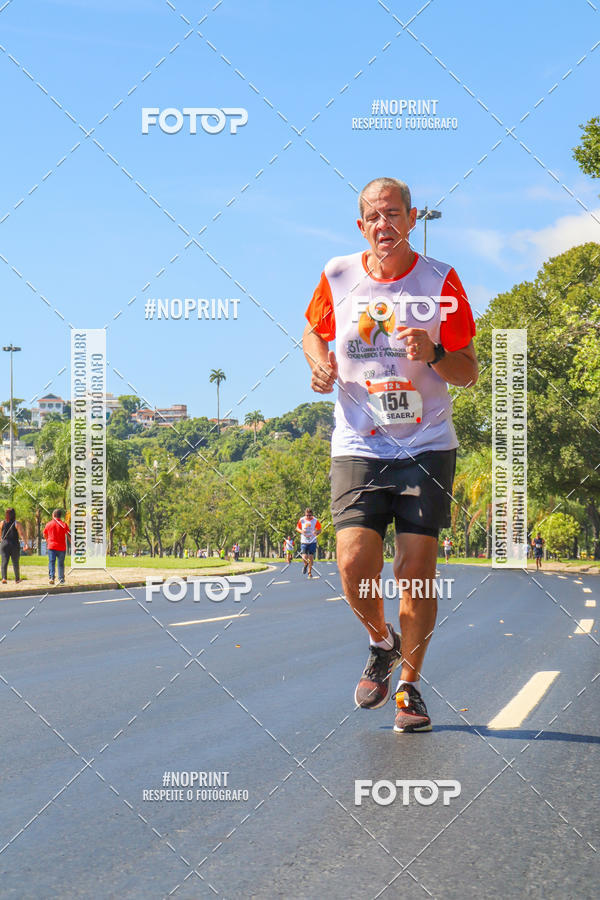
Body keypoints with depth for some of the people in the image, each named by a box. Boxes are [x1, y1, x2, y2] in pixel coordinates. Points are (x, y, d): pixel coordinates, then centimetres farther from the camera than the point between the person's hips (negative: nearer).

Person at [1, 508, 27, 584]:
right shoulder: (17, 524, -4)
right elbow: (22, 534, -13)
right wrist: (25, 543, -16)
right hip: (15, 544, -1)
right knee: (15, 563, 10)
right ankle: (17, 579, 19)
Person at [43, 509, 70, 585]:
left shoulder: (49, 524, 2)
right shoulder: (64, 524, -2)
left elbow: (44, 535, 15)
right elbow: (69, 536, -3)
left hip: (51, 547, 0)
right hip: (62, 547, 0)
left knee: (51, 562, -3)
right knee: (61, 564, 10)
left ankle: (51, 577, -21)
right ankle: (61, 579, 12)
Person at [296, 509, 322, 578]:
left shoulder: (315, 521, -5)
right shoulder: (301, 520, -2)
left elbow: (319, 530, 3)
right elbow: (297, 528, 11)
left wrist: (316, 533, -21)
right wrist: (301, 531, -11)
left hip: (312, 542, 0)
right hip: (304, 542, 0)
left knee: (311, 557, -3)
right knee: (304, 557, -12)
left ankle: (310, 572, 16)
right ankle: (306, 564, 24)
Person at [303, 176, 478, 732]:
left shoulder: (440, 280, -1)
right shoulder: (337, 277, 3)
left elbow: (469, 373, 2)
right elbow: (314, 332, 22)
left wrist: (433, 353, -18)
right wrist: (320, 363, 0)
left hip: (427, 446, -1)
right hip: (357, 448, 1)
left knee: (417, 570, -6)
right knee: (355, 565, -12)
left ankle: (410, 683, 14)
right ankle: (381, 644, 20)